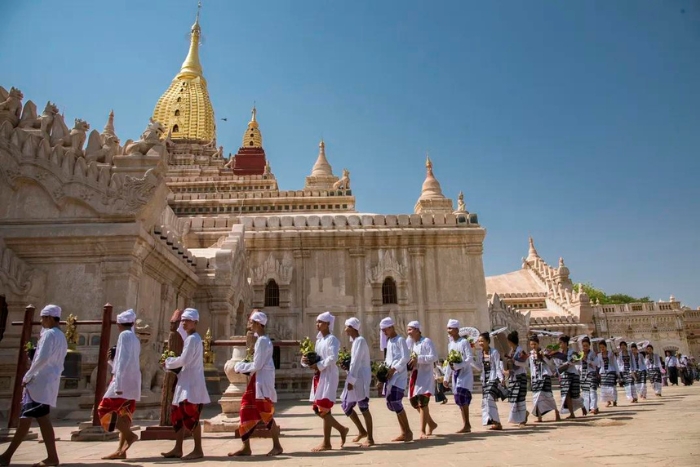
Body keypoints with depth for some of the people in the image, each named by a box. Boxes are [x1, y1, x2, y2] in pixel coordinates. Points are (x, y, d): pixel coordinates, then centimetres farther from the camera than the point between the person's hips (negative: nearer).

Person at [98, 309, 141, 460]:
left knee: (105, 409, -4)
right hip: (132, 382, 9)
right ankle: (121, 450, 7)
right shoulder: (134, 338, 19)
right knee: (124, 414, 8)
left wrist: (118, 384, -21)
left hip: (124, 381, -9)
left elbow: (124, 360, -18)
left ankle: (129, 434, -13)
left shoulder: (124, 335, -8)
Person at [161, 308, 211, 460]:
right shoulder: (191, 338, 19)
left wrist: (168, 361, -4)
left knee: (191, 416, -7)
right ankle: (178, 449, 19)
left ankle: (198, 450, 0)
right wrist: (172, 362, 5)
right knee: (177, 415, 12)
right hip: (187, 382, 11)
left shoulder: (192, 338, -14)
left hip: (192, 383, -11)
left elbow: (184, 360, -20)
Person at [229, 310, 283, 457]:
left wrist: (240, 366, -7)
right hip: (257, 381, 10)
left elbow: (257, 365, -19)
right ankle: (246, 447, 17)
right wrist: (244, 367, 8)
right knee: (248, 412, 9)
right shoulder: (261, 339, 13)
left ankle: (277, 446, 14)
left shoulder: (262, 341, -17)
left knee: (266, 415, 0)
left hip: (262, 381, -10)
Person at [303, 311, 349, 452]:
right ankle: (342, 429, 26)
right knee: (318, 409, 10)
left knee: (324, 409, -5)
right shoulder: (319, 339, 16)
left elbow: (333, 358, -23)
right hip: (319, 377, 9)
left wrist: (319, 366, -20)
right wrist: (306, 360, -3)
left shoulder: (332, 339, -10)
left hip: (329, 377, -9)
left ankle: (326, 443, 6)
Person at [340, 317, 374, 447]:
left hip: (360, 378, -10)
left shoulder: (360, 341, -13)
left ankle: (370, 438, 5)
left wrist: (351, 380, -20)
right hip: (355, 378, 10)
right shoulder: (355, 341, 16)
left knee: (363, 408, -4)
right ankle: (362, 431, 23)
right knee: (346, 406, 12)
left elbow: (357, 362, -19)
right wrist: (347, 366, 8)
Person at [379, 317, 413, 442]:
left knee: (395, 402, -14)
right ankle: (404, 432, 18)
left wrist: (393, 369, -18)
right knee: (391, 403, 8)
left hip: (399, 375, -9)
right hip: (390, 376, 9)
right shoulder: (388, 341, 17)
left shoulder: (400, 340, -7)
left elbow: (406, 357, -16)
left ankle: (408, 431, -1)